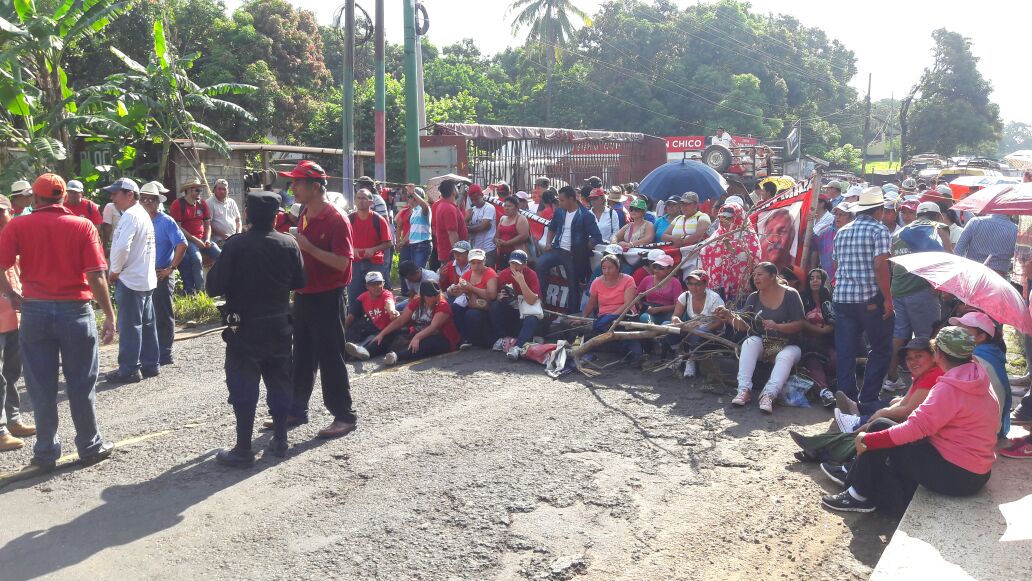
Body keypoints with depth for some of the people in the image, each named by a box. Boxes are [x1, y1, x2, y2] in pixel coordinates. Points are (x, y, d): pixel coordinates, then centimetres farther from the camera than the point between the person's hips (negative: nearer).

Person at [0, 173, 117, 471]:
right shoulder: (83, 226, -4)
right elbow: (96, 276, -10)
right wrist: (109, 315, -5)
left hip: (35, 311, 1)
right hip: (76, 311, -1)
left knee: (41, 386, 10)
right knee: (81, 384, 10)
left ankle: (46, 452, 18)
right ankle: (90, 447, 19)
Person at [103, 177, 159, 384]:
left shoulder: (130, 215, -14)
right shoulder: (144, 214, 15)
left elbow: (122, 247, -26)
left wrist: (114, 271, -11)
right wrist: (119, 270, 15)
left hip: (130, 280, -9)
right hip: (147, 278, 9)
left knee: (129, 326, -3)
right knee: (147, 324, 13)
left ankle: (128, 370, 3)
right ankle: (150, 364, 19)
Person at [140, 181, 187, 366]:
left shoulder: (166, 222, -8)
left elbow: (182, 245, -16)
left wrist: (170, 269, -15)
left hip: (161, 276, -6)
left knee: (163, 316, 0)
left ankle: (164, 355, 9)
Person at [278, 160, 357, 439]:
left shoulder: (336, 219, -16)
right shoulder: (304, 215, 10)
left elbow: (342, 262, -22)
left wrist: (308, 247, -25)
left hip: (328, 298, -8)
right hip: (304, 296, 8)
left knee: (330, 359, -2)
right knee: (302, 357, 16)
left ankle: (344, 416, 9)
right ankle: (296, 410, 28)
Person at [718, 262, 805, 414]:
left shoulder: (790, 295, -6)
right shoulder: (754, 298, 4)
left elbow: (799, 324, -10)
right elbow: (744, 325, -4)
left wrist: (777, 327, -27)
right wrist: (730, 317, -25)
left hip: (787, 345, -2)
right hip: (762, 344, 3)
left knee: (786, 357, -34)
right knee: (750, 342, -28)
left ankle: (768, 395, -47)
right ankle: (744, 390, -36)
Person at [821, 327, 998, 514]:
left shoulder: (949, 389, -20)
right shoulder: (982, 385, 9)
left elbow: (916, 427, -24)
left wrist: (868, 440, -18)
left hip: (955, 476, -9)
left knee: (880, 428, -4)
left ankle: (859, 495, 4)